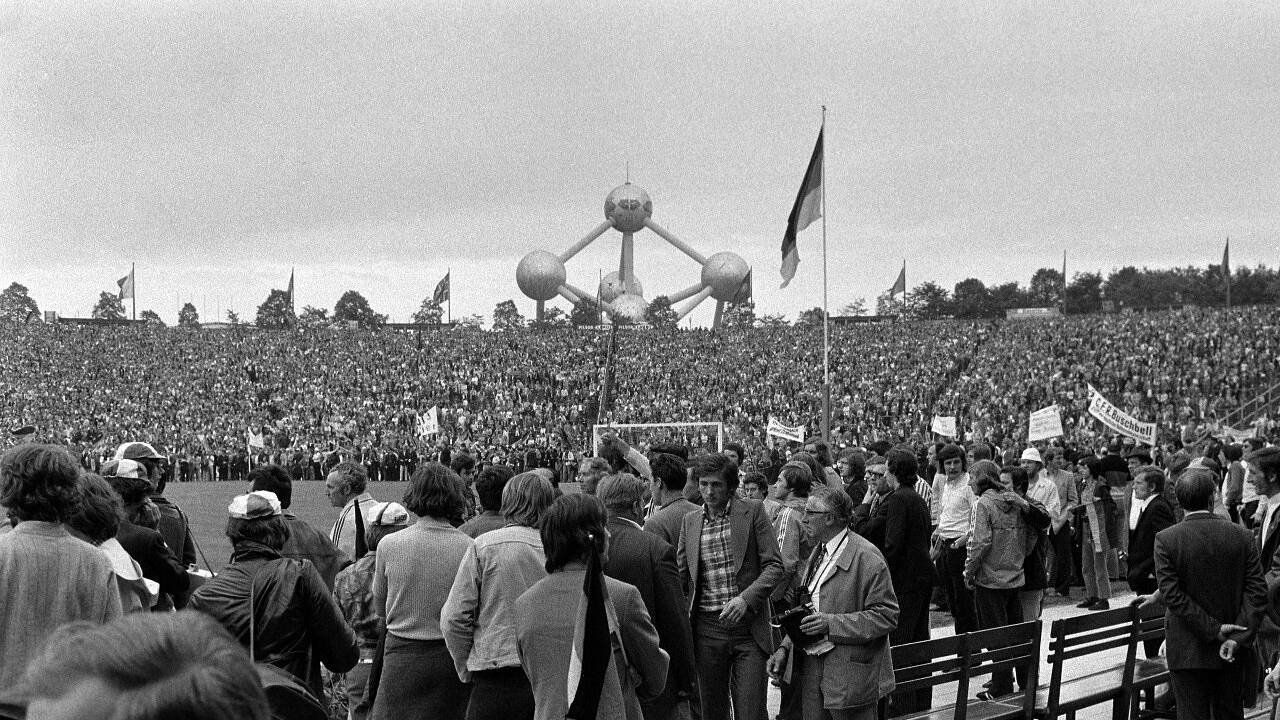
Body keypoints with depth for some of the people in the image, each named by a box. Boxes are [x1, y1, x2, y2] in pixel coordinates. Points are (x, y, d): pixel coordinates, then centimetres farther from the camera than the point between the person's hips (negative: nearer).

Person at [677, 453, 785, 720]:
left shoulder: (753, 512, -1)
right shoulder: (690, 521, 10)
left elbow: (774, 566, -4)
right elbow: (680, 574, 14)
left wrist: (745, 598, -17)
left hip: (748, 628, -3)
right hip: (707, 630, 3)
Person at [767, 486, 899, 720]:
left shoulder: (867, 558, -14)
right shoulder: (818, 553, 13)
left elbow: (886, 616, -17)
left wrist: (832, 623, -22)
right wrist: (785, 648, 7)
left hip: (850, 673, -7)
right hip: (810, 665, 8)